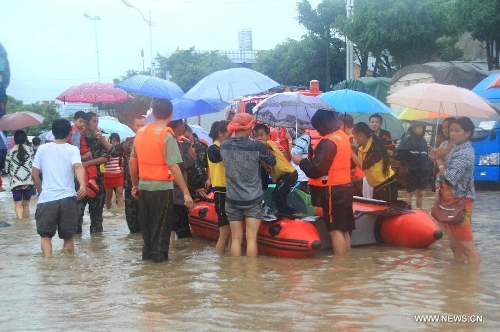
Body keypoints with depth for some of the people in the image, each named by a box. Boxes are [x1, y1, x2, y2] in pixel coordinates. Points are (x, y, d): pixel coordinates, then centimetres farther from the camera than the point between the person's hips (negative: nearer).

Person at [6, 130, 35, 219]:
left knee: (18, 205, 4)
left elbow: (7, 169, 5)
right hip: (29, 181, 1)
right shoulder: (30, 150, 1)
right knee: (26, 205, 13)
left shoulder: (10, 151, 2)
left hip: (16, 182, -1)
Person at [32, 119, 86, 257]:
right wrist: (82, 185, -33)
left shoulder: (43, 149, 8)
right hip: (67, 198, 0)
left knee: (46, 235, 10)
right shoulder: (72, 149, 2)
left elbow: (34, 174, 10)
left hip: (46, 198, 1)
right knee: (68, 236, 14)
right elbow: (78, 167, -18)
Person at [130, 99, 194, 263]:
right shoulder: (167, 135, -13)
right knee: (161, 226, 5)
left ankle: (147, 254, 27)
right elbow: (173, 166, -19)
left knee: (146, 224, 19)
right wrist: (186, 193, -17)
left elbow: (133, 161, 10)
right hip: (161, 188, -6)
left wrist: (135, 184, 22)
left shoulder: (140, 132, 6)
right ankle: (159, 256, 10)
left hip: (143, 186, 6)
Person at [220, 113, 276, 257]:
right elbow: (272, 161, 2)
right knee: (251, 238, 0)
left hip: (232, 199, 3)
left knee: (236, 239, 8)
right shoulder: (257, 146, -12)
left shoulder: (224, 146, -2)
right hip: (253, 199, -3)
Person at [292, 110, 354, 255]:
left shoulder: (328, 142, -18)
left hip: (333, 190, -9)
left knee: (335, 230, -6)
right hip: (345, 187, 9)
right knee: (344, 229, 12)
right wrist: (311, 159, 11)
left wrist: (301, 161, -5)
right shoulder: (343, 137, 11)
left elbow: (316, 169, -22)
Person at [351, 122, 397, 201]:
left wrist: (351, 151, -20)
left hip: (387, 185, -9)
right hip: (377, 186, 9)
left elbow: (362, 166, -25)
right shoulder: (360, 148, 2)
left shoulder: (375, 148, -22)